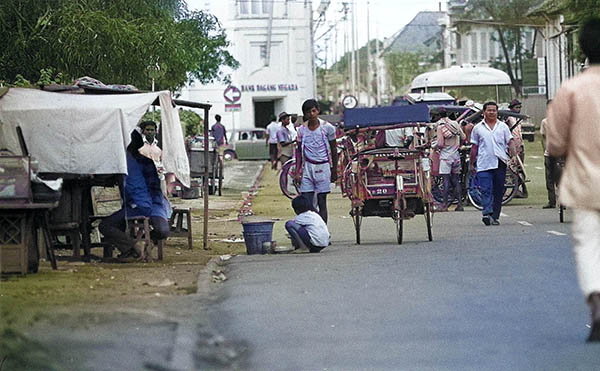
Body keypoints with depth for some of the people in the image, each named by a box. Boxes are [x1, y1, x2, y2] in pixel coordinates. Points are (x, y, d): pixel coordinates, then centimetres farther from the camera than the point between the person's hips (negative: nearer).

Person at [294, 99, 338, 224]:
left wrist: (334, 171, 7)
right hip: (307, 167, 2)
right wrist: (297, 172, 0)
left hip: (323, 167, -2)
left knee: (322, 203, 0)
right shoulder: (302, 129, 2)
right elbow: (299, 151, 8)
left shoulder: (327, 127, -2)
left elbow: (333, 150, 6)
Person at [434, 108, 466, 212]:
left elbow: (440, 144, -15)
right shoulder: (455, 124, 4)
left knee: (446, 180, -3)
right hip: (456, 155, 5)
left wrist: (436, 146, 6)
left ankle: (445, 204, -4)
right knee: (456, 180, 10)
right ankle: (460, 204, 8)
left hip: (445, 156, -5)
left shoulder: (440, 127, -11)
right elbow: (463, 137, 7)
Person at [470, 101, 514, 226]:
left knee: (498, 191, 2)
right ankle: (487, 213, -22)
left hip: (500, 163, 1)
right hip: (483, 163, -1)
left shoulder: (503, 126, 12)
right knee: (486, 190, -13)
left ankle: (495, 216, 7)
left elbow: (510, 143, 9)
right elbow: (474, 147, 14)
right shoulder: (478, 128, 11)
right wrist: (472, 163, 11)